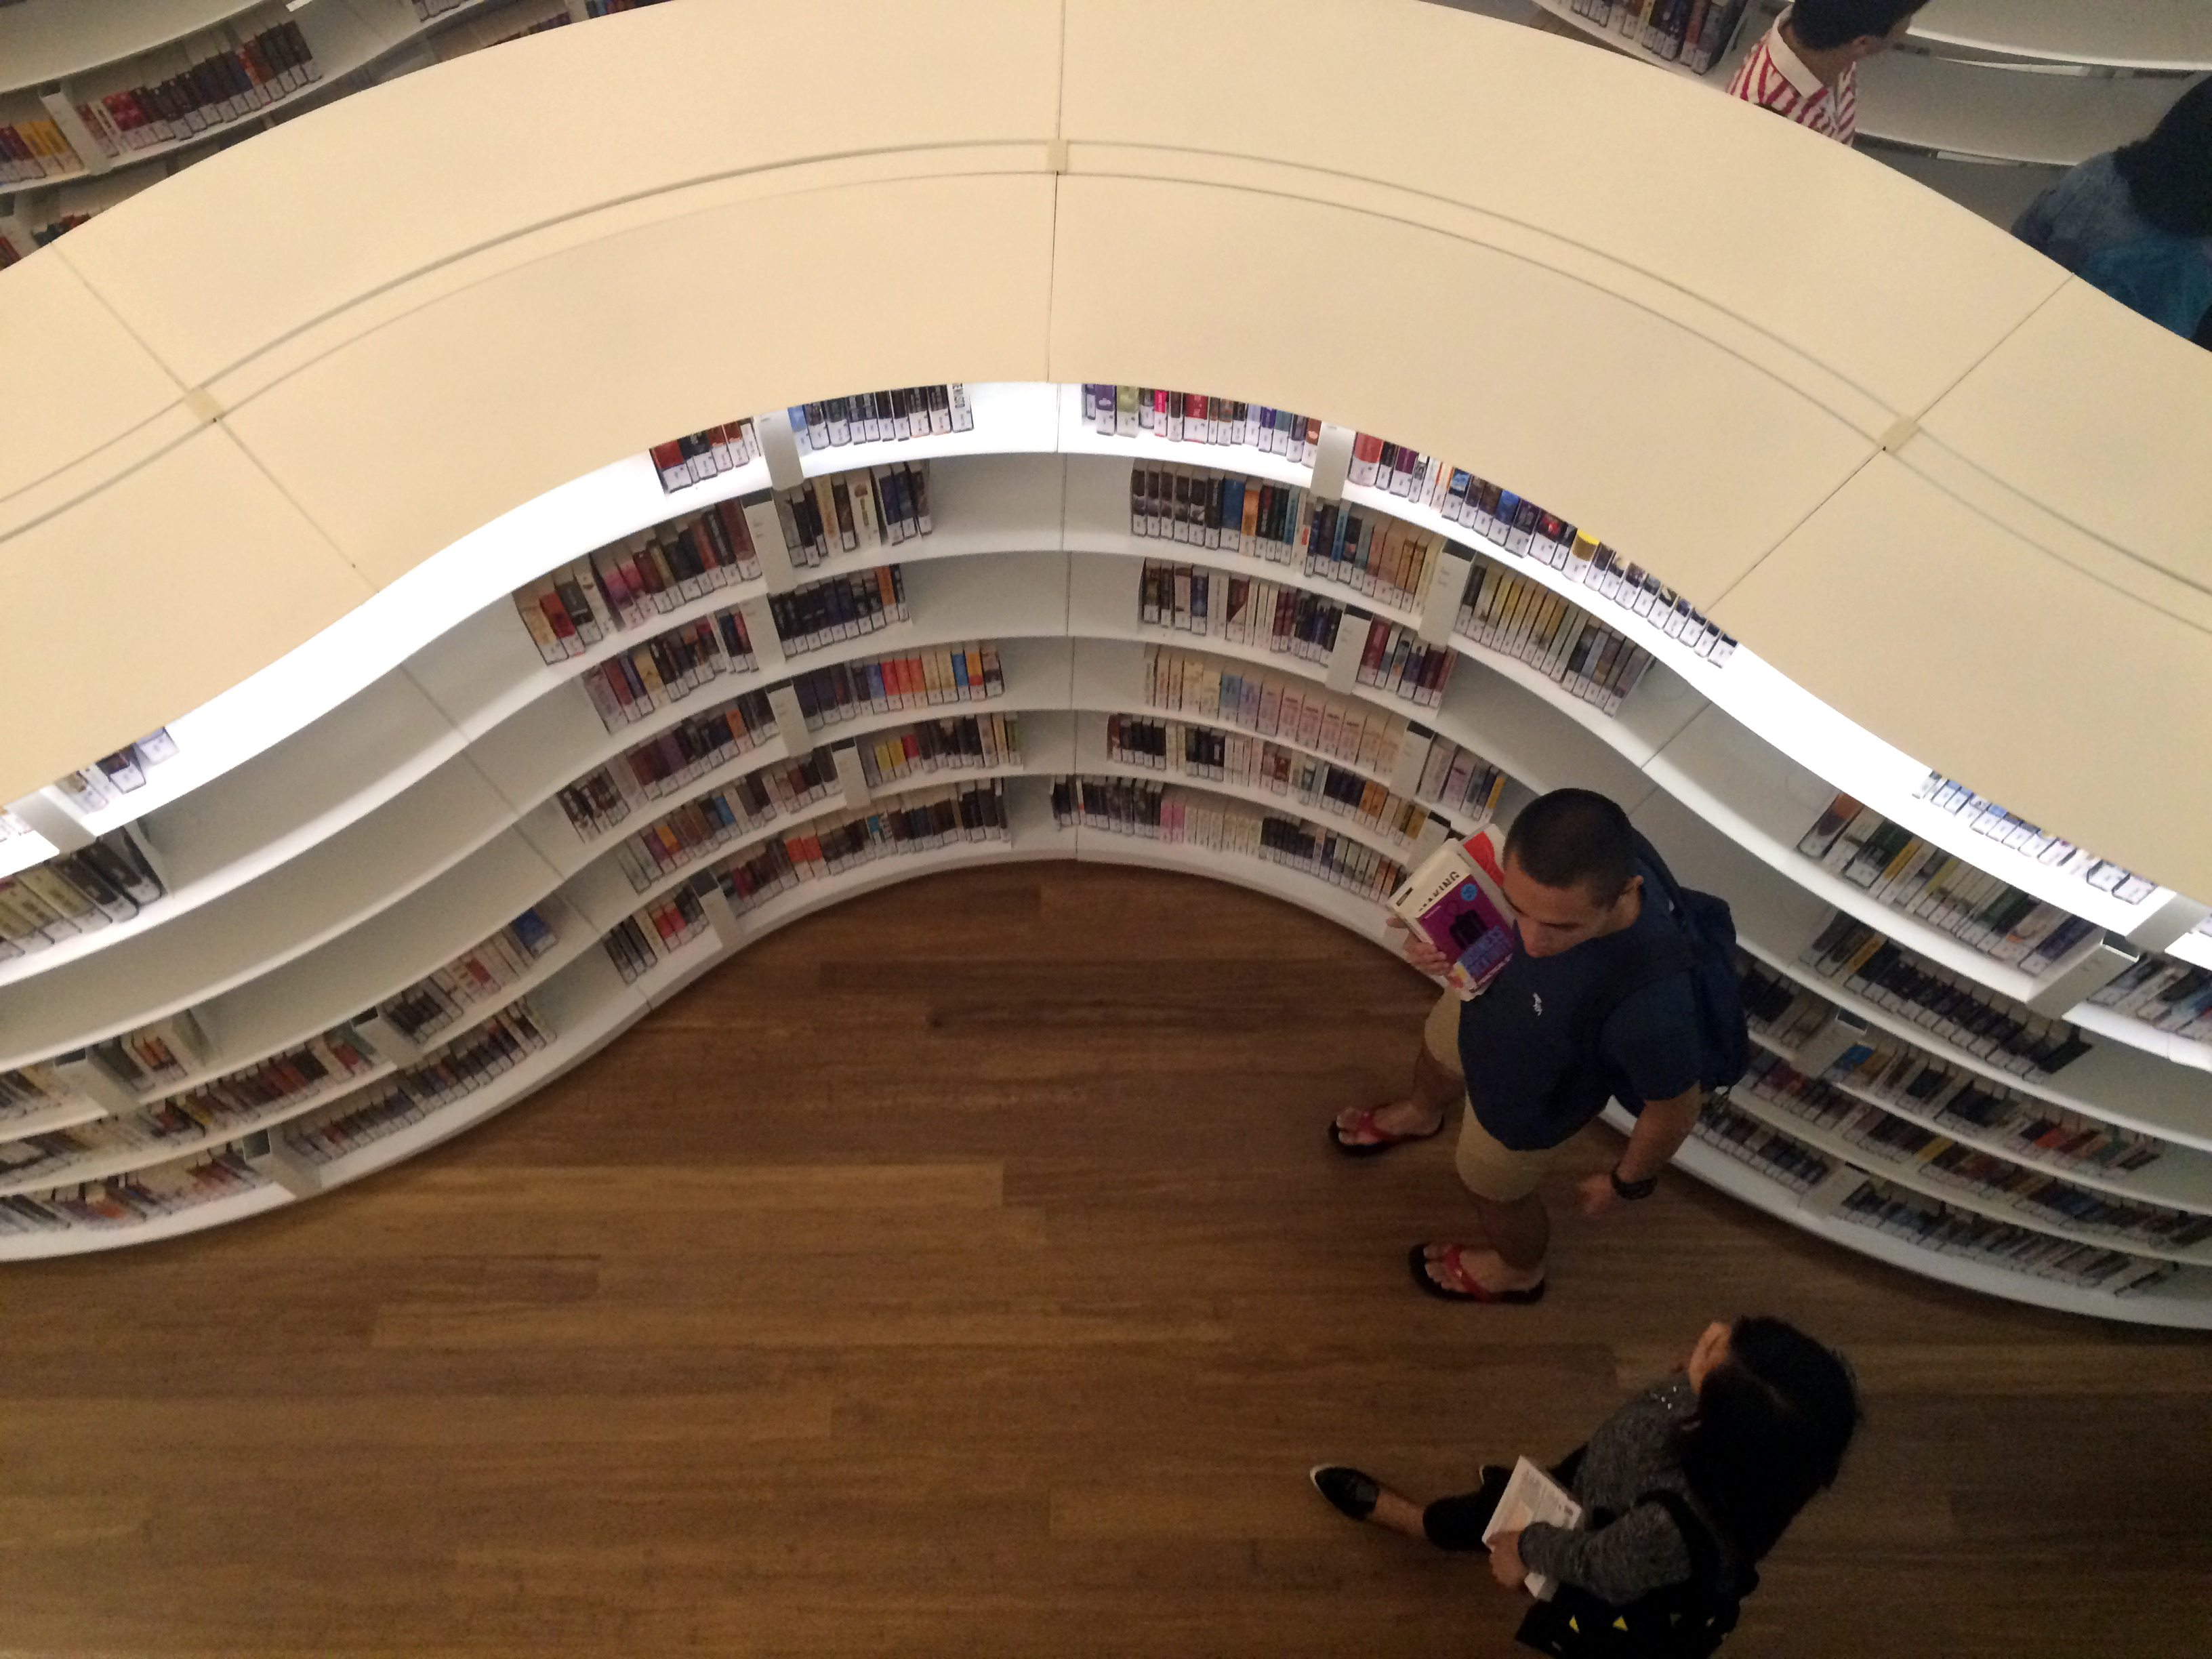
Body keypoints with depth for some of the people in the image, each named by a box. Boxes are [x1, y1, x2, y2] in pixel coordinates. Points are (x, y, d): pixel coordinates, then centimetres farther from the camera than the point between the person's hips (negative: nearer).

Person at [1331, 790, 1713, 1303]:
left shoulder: (1650, 1010, -48)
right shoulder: (1579, 850, -35)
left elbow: (1676, 1107, -26)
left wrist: (1627, 1183, -7)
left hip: (1527, 1102, -5)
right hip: (1483, 997, 5)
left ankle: (1517, 1271, 64)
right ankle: (1419, 1115, 76)